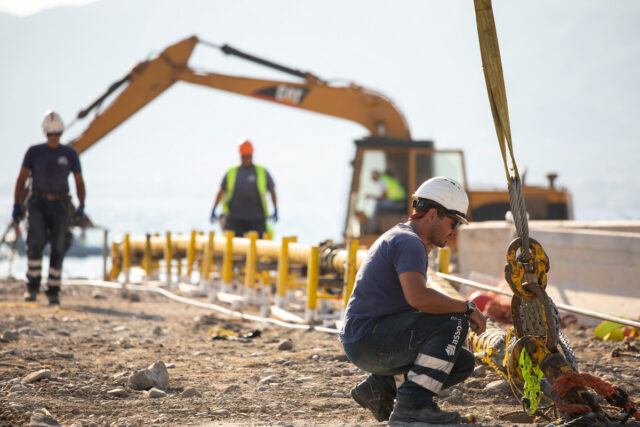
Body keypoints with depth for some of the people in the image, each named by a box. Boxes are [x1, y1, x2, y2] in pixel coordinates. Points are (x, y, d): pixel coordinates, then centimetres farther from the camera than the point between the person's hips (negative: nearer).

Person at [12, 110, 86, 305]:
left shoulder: (70, 154, 5)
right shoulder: (34, 151, 3)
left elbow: (80, 183, 8)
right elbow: (21, 179, 1)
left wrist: (81, 206, -9)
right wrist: (16, 206, -10)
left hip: (60, 207, 1)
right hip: (37, 204, -1)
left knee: (57, 249, -3)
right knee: (35, 242, -21)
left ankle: (53, 292, 10)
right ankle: (33, 286, -5)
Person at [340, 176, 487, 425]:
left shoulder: (399, 238, 20)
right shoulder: (409, 243, -14)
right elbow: (418, 297, -31)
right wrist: (468, 309, -19)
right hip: (367, 337, -10)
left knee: (463, 364, 10)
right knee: (453, 322, -22)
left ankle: (380, 387, 10)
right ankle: (412, 404, -20)